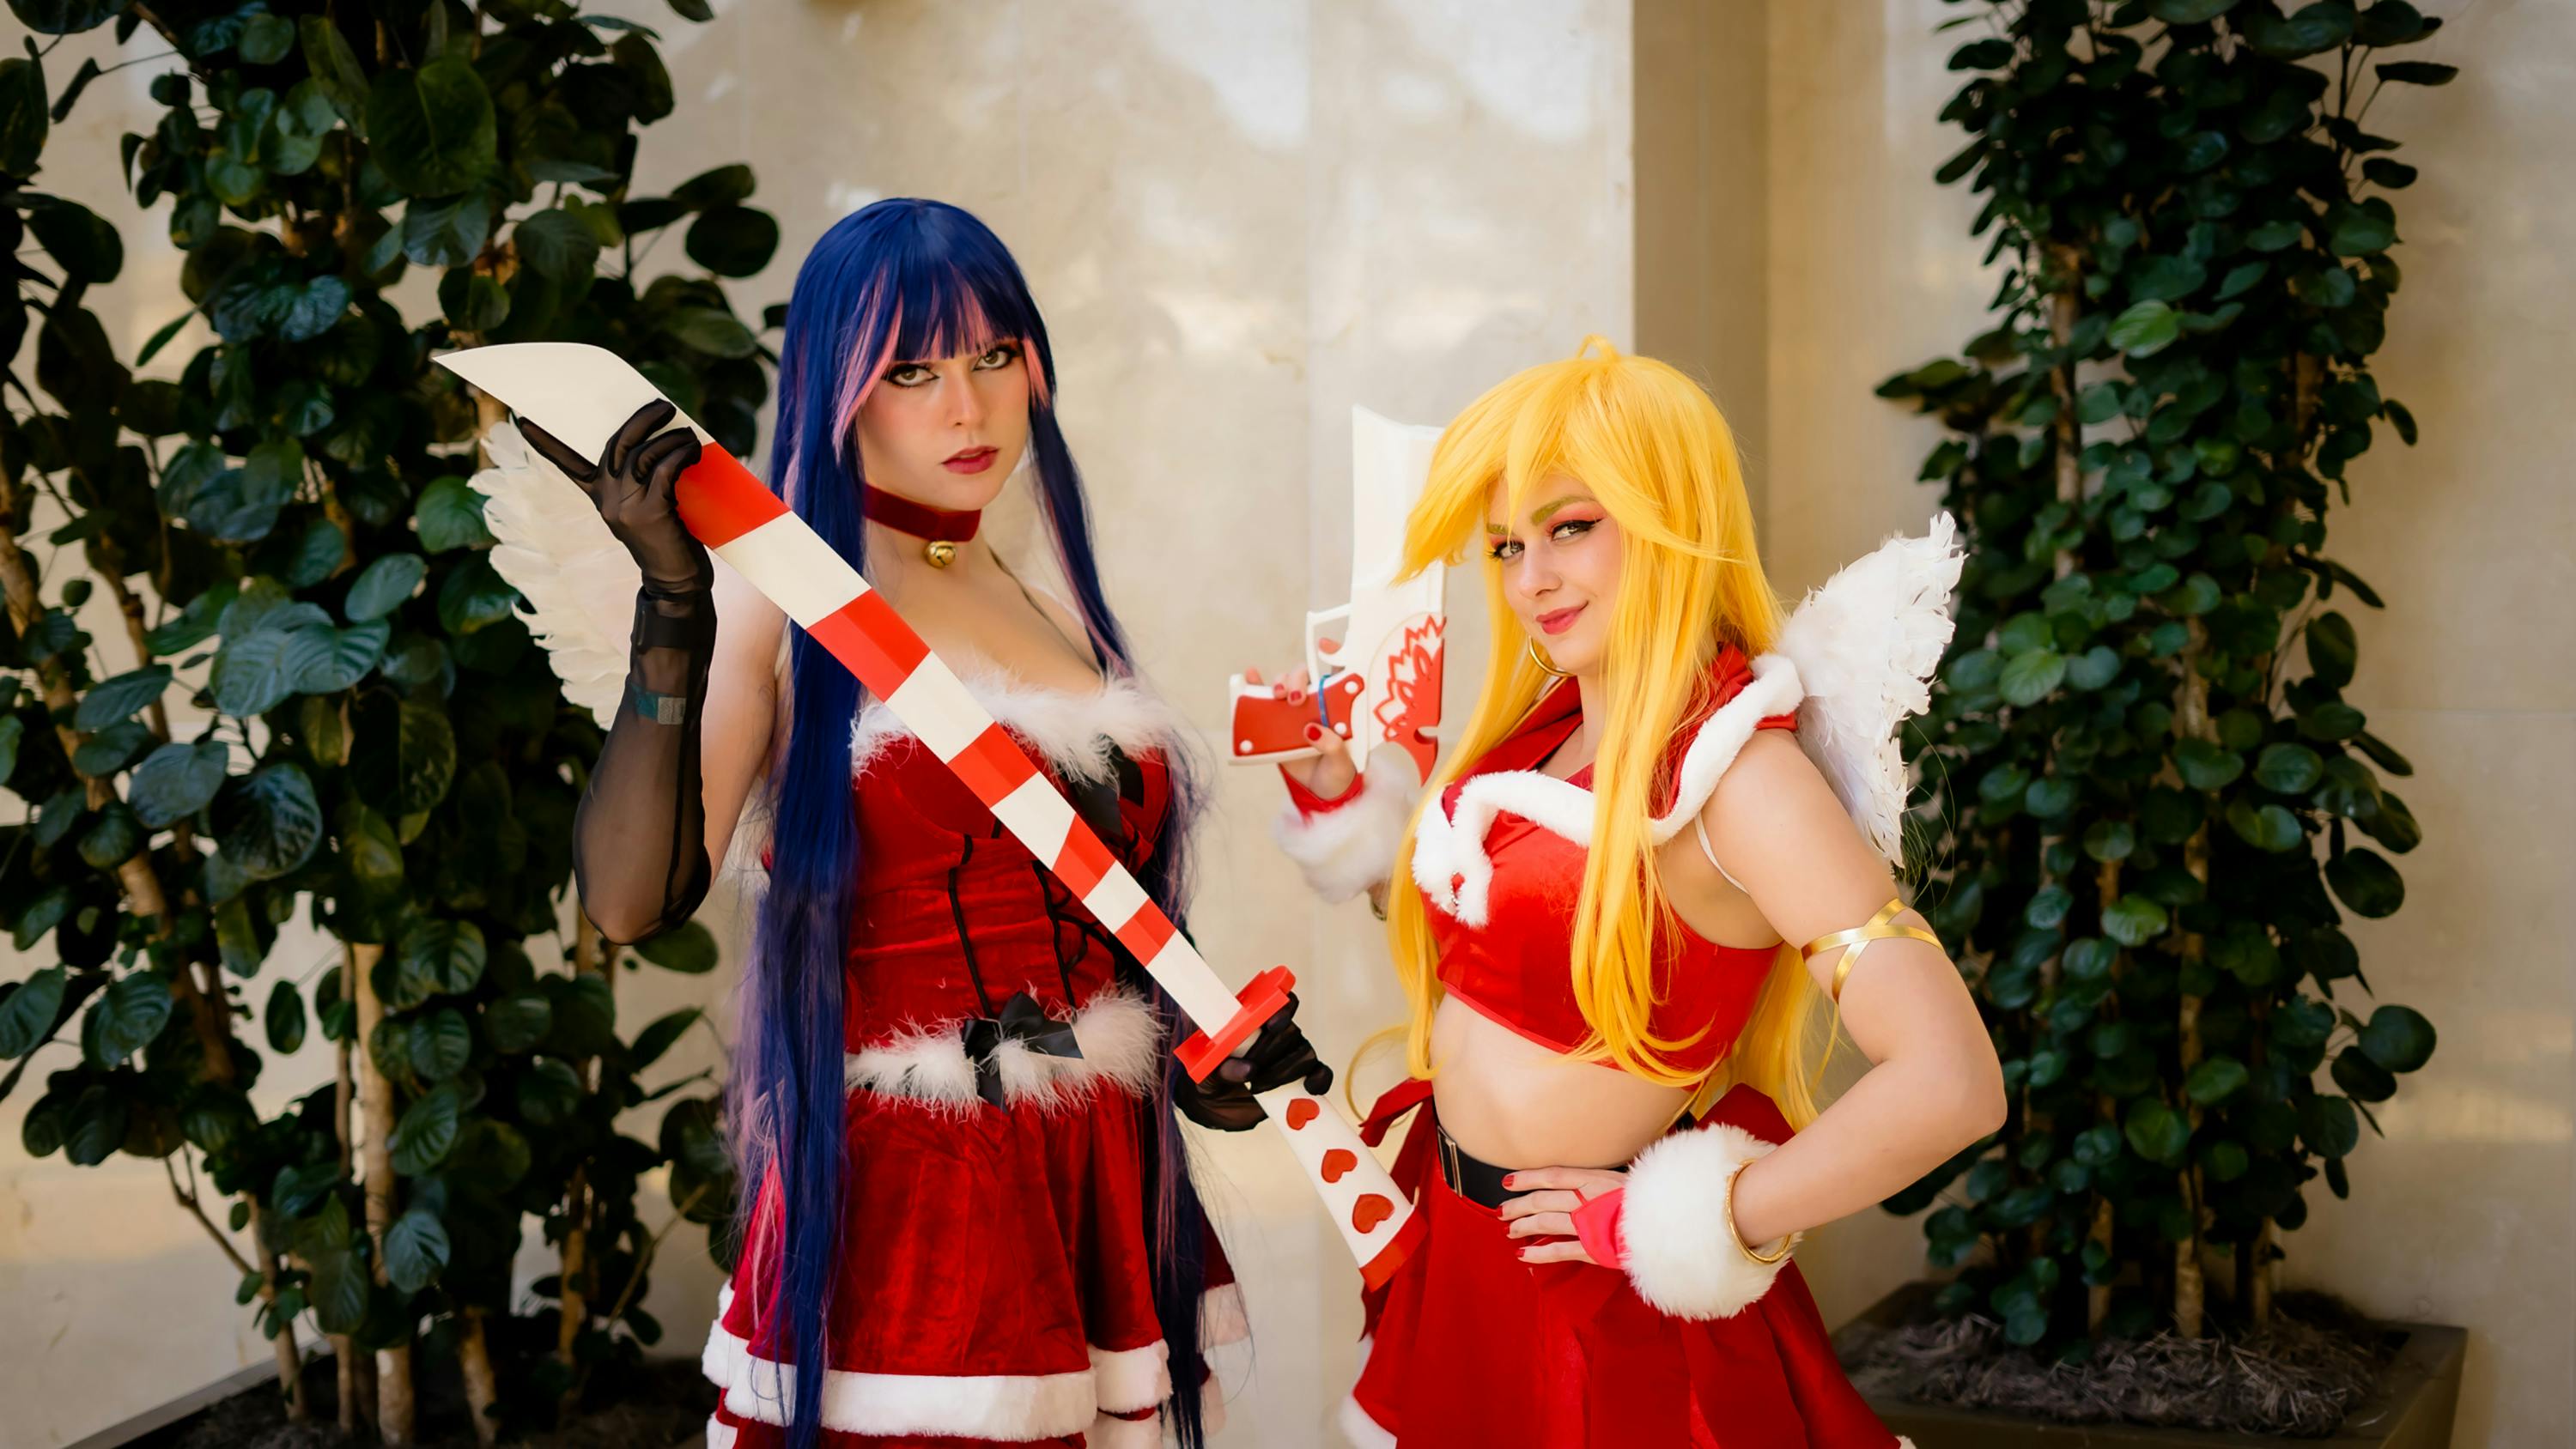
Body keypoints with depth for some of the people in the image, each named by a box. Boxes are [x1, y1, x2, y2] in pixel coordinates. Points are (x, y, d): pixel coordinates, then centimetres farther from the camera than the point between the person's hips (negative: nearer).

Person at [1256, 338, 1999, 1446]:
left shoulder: (1737, 773, -21)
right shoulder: (1550, 726, 2)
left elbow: (1949, 1085, -30)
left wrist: (1675, 1227, -21)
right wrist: (1329, 786, 3)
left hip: (1599, 1300, -7)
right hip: (1461, 1259, 7)